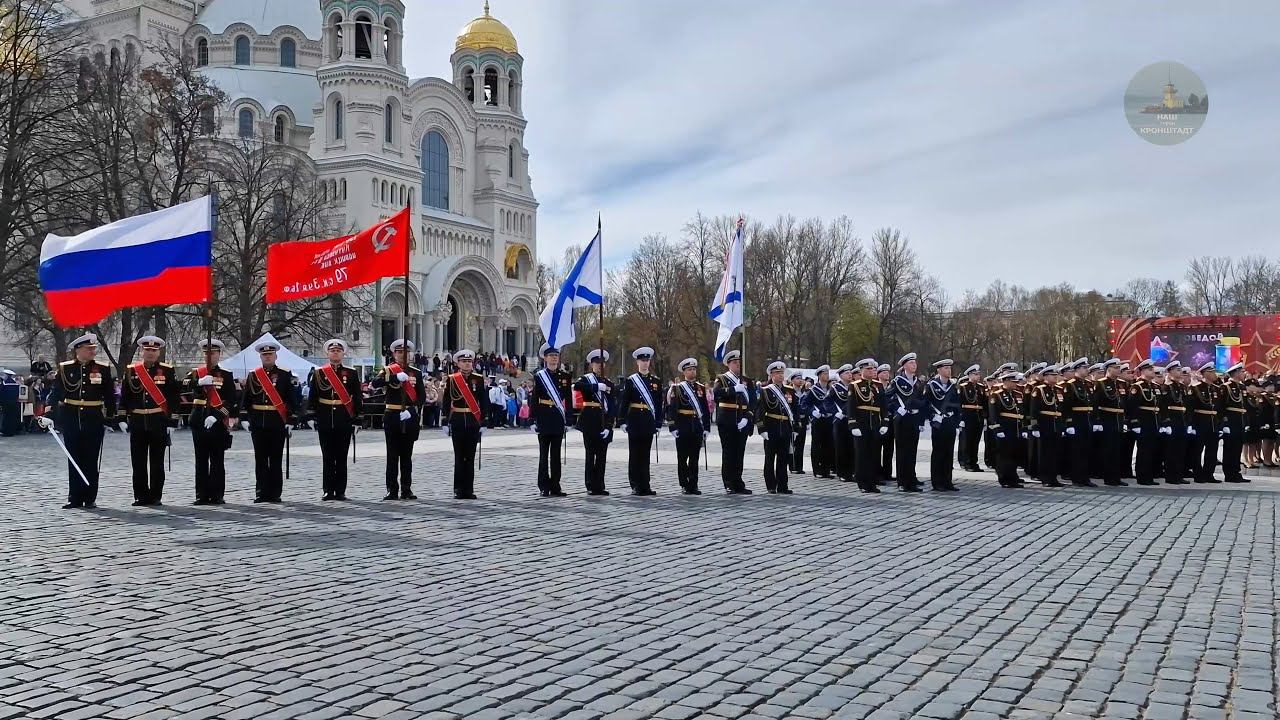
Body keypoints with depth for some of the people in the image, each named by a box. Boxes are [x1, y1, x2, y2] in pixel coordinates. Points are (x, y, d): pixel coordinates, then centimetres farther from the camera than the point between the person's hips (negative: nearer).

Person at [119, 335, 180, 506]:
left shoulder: (168, 371, 2)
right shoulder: (131, 370, 8)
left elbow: (174, 398, 0)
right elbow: (124, 396, 10)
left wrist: (172, 422, -5)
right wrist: (122, 419, 2)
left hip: (159, 422, -2)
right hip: (137, 423, 2)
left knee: (157, 462, 3)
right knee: (138, 461, 4)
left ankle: (155, 496, 10)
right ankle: (141, 496, 12)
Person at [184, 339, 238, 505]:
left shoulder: (226, 375, 3)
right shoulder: (196, 373, 11)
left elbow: (232, 400, -4)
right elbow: (184, 387, -8)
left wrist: (217, 416, -16)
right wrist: (199, 382, -26)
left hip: (218, 422, -2)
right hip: (198, 421, 3)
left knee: (217, 460, 0)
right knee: (201, 460, 6)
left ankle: (217, 495, 4)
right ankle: (202, 495, 11)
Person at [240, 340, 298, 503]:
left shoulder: (285, 375, 1)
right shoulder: (253, 375, 9)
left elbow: (292, 400, -1)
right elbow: (246, 399, 10)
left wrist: (290, 421, -6)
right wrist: (245, 418, 2)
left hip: (277, 423, -2)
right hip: (258, 423, 2)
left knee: (276, 459, 3)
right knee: (260, 459, 5)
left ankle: (275, 494, 8)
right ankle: (261, 493, 11)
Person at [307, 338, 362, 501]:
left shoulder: (352, 373, 4)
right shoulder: (318, 372, 6)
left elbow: (358, 398, 4)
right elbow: (312, 396, 6)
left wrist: (357, 420, -1)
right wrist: (311, 417, 0)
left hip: (344, 421, 0)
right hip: (325, 421, 1)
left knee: (342, 457, 3)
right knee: (327, 457, 4)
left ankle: (340, 491, 9)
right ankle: (328, 490, 10)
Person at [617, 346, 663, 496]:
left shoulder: (656, 381, 9)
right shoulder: (630, 380, 1)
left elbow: (659, 404, 10)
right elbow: (623, 402, -2)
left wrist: (658, 423, 6)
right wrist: (622, 421, -8)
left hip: (649, 421, 3)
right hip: (635, 420, -2)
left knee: (645, 454, 6)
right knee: (634, 454, 1)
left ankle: (645, 485, 9)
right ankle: (635, 486, 5)